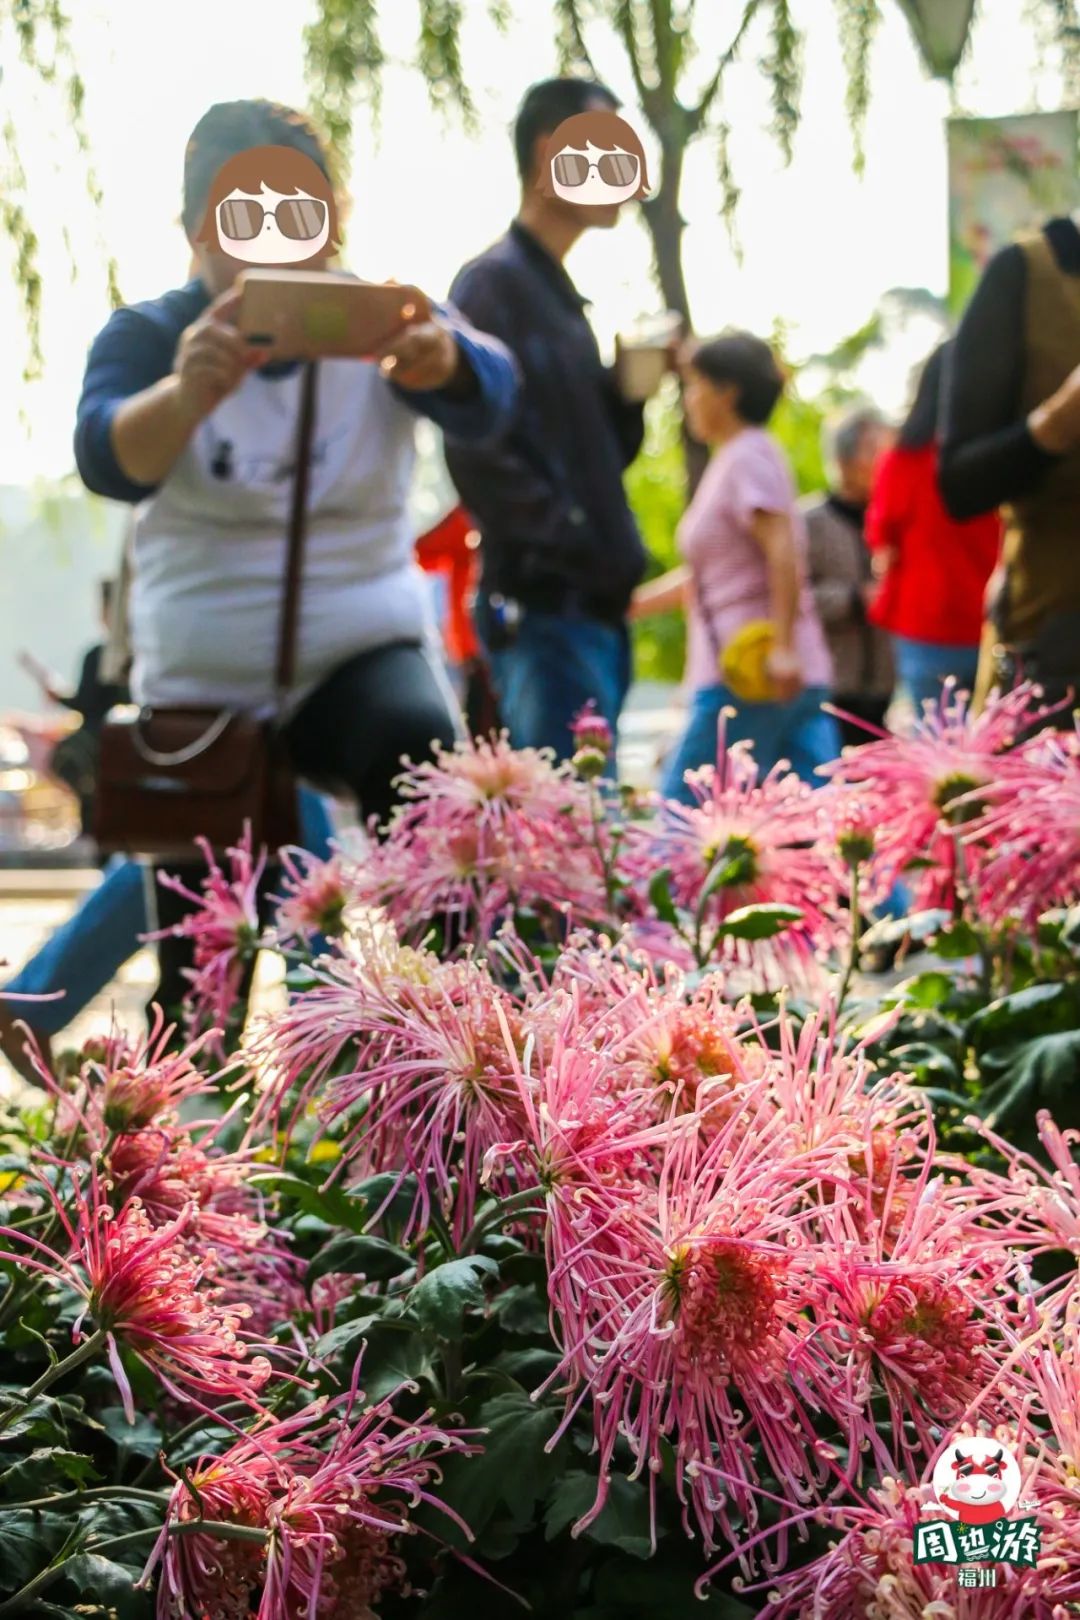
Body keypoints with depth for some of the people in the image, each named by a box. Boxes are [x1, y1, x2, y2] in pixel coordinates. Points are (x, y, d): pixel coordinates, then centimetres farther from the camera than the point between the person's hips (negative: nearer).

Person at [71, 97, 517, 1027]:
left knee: (423, 753, -33)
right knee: (201, 969, -1)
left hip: (367, 648, -1)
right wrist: (187, 395, -53)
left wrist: (437, 357, -52)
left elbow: (487, 400, -26)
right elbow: (111, 462, -28)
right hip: (201, 679, 1)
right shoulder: (149, 337, -6)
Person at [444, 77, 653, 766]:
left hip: (594, 606, 9)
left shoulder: (560, 294, 20)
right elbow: (480, 453, -18)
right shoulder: (493, 282, -8)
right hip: (544, 606, -9)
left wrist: (629, 391, 5)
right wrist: (579, 548, -19)